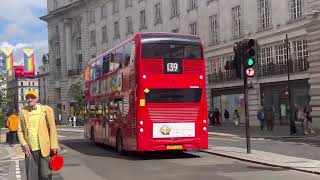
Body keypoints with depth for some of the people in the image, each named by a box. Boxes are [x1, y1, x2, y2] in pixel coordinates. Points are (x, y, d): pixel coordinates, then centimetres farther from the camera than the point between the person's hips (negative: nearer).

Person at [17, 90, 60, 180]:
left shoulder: (47, 110, 0)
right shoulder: (23, 112, 6)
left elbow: (52, 129, -1)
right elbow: (20, 131, 7)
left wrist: (54, 146, -7)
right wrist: (24, 144, -6)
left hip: (44, 149, -2)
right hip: (29, 150, 2)